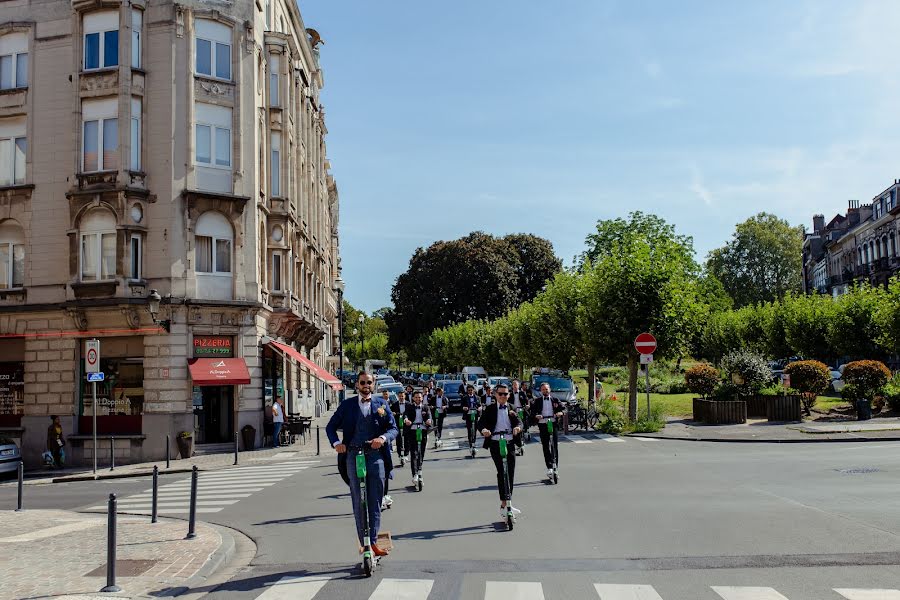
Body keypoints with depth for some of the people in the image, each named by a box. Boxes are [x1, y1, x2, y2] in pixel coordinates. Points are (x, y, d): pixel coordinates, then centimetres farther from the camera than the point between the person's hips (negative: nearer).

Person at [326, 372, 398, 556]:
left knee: (375, 502, 1)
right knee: (358, 502, 3)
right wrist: (336, 442, -10)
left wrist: (383, 438, -17)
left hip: (375, 456, 0)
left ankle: (373, 542, 6)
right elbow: (331, 426, 9)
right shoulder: (347, 405, 9)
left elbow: (393, 428, 5)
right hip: (354, 456, 0)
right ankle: (363, 543, 8)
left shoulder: (381, 405, 10)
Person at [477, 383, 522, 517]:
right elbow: (481, 422, -5)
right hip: (495, 443, -3)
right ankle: (506, 504, -14)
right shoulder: (490, 409, 5)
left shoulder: (512, 409, 11)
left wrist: (518, 427, -26)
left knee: (510, 473, 5)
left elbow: (518, 421, -1)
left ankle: (505, 504, 17)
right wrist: (484, 429, -28)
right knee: (502, 472, -12)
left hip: (509, 443, 3)